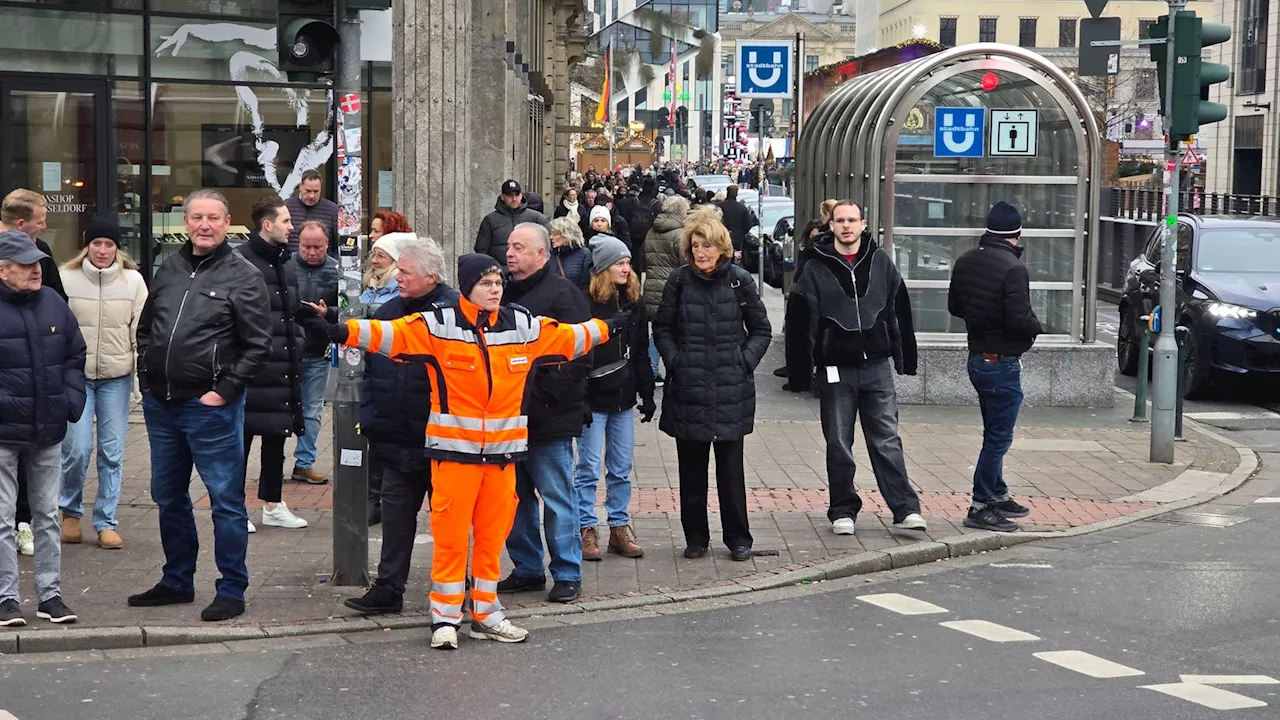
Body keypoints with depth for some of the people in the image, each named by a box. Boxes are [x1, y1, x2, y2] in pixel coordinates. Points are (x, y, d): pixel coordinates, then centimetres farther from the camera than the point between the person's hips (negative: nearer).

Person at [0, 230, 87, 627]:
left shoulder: (53, 304, 5)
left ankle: (49, 594, 20)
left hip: (48, 431, 5)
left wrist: (72, 399, 3)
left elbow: (75, 356, 14)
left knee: (48, 516, 12)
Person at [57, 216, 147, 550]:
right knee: (77, 449, -5)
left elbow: (141, 329, 1)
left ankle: (105, 522, 17)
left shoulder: (133, 280, -1)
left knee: (112, 452, 5)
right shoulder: (67, 278, -4)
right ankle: (71, 511, 20)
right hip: (76, 375, -1)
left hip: (116, 377, 1)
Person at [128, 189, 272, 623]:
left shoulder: (243, 277, -6)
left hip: (210, 407, -7)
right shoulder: (169, 269, 11)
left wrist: (223, 391, -14)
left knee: (226, 499, -2)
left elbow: (258, 346, -10)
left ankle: (232, 590, 5)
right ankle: (177, 582, 29)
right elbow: (145, 329, 21)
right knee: (168, 496, 16)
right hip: (160, 404, 7)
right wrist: (146, 379, 10)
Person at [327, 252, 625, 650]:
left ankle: (486, 615, 20)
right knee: (451, 535, -2)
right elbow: (392, 333, -18)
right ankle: (445, 617, 6)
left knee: (493, 534, 10)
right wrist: (344, 331, -32)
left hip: (503, 450, 4)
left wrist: (607, 326, 33)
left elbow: (569, 337, 24)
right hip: (454, 449, -4)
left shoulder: (525, 327, 8)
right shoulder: (439, 325, -6)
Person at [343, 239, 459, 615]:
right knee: (395, 510, 10)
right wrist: (369, 417, 8)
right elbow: (372, 369, 16)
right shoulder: (389, 311, 9)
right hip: (397, 438, 6)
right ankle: (388, 588, 16)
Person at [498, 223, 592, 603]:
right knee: (515, 496, 12)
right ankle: (527, 569, 23)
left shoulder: (562, 294, -10)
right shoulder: (506, 293, 14)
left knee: (557, 497, -1)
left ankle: (567, 574, 7)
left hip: (550, 418, -8)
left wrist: (543, 388, -19)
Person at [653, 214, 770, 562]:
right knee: (691, 466, 7)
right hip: (688, 389, 1)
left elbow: (761, 330, 8)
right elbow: (661, 328, 10)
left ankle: (738, 537, 13)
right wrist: (675, 361, -2)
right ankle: (695, 536, 17)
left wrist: (744, 362, -3)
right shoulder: (680, 281, 0)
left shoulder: (739, 281, -1)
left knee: (731, 465, 3)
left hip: (731, 389, -1)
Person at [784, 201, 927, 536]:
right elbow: (799, 324, -2)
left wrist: (905, 357, 7)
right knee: (839, 445, 6)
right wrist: (800, 373, -6)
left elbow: (900, 312, 10)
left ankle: (905, 508, 0)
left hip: (878, 366, 1)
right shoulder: (817, 270, -1)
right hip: (836, 370, -1)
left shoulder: (881, 263, 5)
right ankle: (843, 511, 15)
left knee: (887, 441, 0)